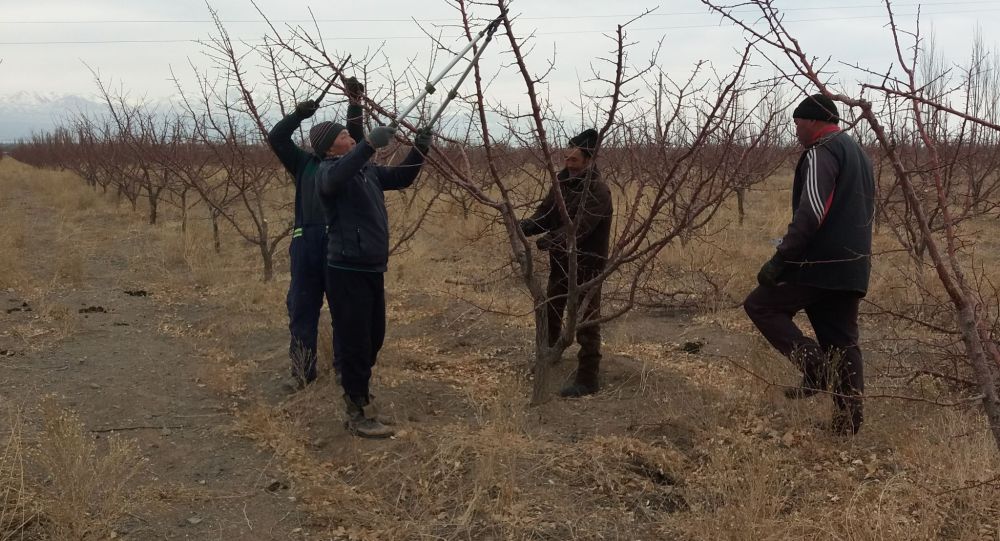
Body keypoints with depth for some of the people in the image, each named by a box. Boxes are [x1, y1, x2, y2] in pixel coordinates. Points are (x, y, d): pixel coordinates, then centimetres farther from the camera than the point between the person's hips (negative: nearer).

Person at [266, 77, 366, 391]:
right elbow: (276, 138, 7)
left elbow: (357, 137, -1)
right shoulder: (304, 164, 13)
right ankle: (303, 369, 13)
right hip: (306, 242, 1)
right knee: (302, 307, 4)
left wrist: (355, 105, -9)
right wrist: (298, 114, -2)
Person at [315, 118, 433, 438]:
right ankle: (359, 416, 5)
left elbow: (401, 178, 23)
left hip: (372, 269, 9)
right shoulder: (328, 169, -11)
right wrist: (369, 144, -44)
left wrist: (419, 151, 6)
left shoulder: (367, 170, 13)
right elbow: (334, 180, -35)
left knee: (374, 339, 20)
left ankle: (357, 394, 38)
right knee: (355, 343, -3)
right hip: (347, 271, -9)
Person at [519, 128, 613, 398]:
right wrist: (524, 226, -18)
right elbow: (544, 215, 3)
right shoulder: (561, 184, 6)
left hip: (587, 265, -8)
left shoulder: (598, 191, -19)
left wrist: (551, 240, -43)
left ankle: (587, 380, 3)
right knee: (549, 313, 22)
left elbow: (580, 226, -31)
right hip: (560, 262, 8)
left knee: (586, 324, -4)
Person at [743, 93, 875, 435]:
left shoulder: (822, 151, -10)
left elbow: (811, 212, -22)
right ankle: (850, 420, 10)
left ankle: (815, 365, -10)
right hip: (853, 267, 9)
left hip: (821, 263, -9)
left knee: (760, 305, 3)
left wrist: (781, 257, -21)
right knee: (843, 343, 11)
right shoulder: (858, 153, 22)